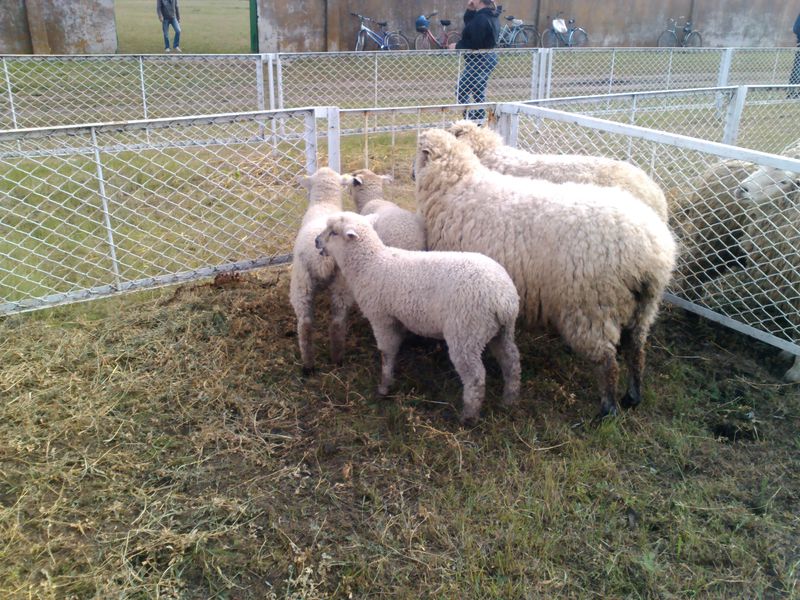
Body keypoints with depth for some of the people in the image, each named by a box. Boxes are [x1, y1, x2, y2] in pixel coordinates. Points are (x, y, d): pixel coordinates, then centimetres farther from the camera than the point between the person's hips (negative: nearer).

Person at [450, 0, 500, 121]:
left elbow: (474, 43, -24)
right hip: (489, 59, 10)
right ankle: (479, 121, 22)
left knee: (461, 93, -6)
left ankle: (472, 120, -10)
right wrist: (470, 10, 6)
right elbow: (469, 25, 21)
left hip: (478, 60, -10)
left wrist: (457, 46, -12)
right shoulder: (491, 16, 11)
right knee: (479, 93, 17)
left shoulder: (481, 18, -20)